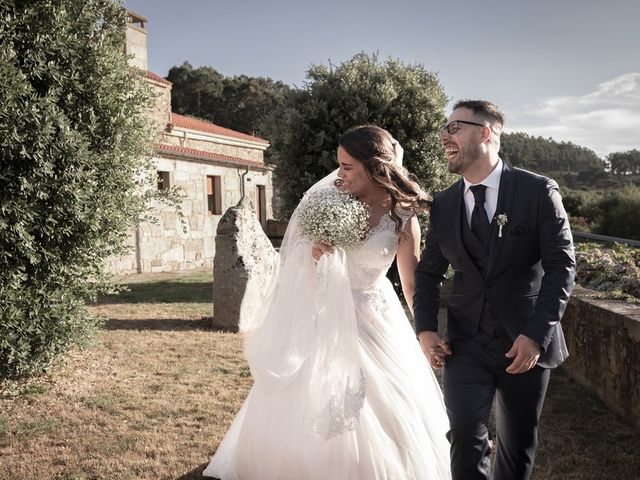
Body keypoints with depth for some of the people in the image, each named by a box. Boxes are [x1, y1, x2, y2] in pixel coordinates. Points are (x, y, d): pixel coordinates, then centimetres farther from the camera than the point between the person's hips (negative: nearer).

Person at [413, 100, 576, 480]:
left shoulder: (538, 191, -8)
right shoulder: (444, 204, 4)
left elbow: (561, 266, -9)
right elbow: (429, 272, 11)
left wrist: (537, 334, -17)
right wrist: (426, 328, -3)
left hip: (527, 342, -1)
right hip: (466, 342, 2)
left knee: (519, 442, 12)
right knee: (465, 434, -13)